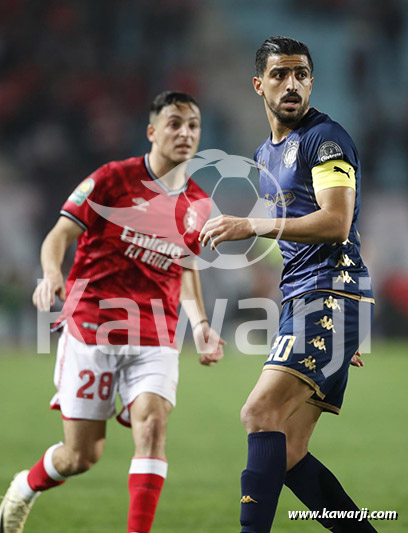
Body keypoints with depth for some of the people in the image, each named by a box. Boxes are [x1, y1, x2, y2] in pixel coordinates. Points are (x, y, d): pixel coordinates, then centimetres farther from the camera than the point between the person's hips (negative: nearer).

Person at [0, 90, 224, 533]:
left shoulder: (198, 205, 10)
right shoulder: (114, 179, -4)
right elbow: (60, 235, -7)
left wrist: (199, 323, 9)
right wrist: (52, 273, -28)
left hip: (155, 338, 3)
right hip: (91, 327, -3)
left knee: (152, 426, -21)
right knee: (82, 455, 1)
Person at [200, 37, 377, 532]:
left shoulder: (324, 138, -6)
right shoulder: (265, 156, 22)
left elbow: (336, 222, -19)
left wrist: (251, 226, -23)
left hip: (331, 296, -9)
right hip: (299, 303, 9)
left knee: (261, 413, -23)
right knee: (289, 455, 3)